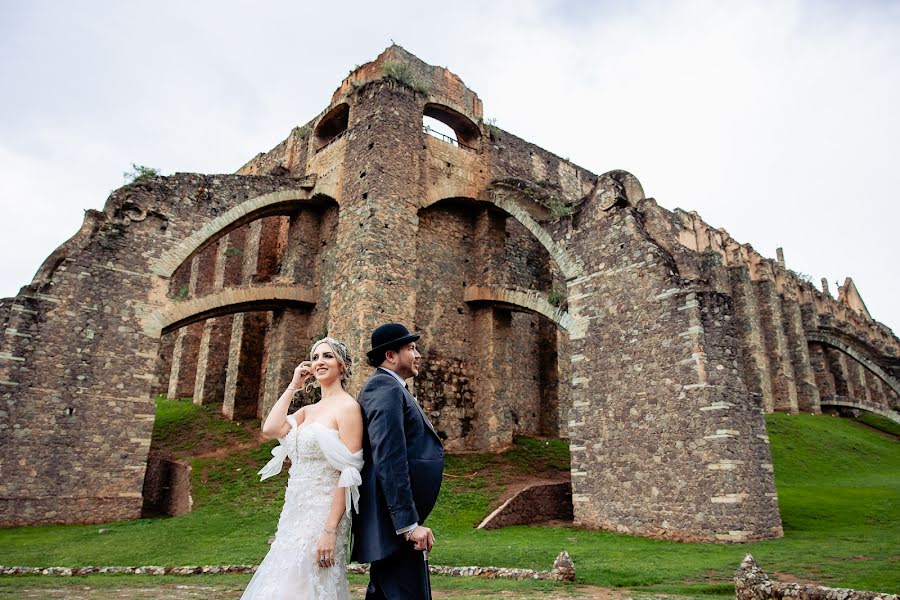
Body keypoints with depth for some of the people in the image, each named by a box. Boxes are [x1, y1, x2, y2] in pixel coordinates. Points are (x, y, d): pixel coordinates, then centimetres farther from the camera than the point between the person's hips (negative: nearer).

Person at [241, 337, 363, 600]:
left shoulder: (347, 406, -11)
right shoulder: (307, 411, 12)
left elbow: (348, 474, -16)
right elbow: (271, 428, -5)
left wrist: (330, 530, -20)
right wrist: (293, 387, 2)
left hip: (323, 513, -7)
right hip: (296, 512, 7)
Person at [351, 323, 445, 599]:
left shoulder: (384, 387, 17)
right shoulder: (387, 389, -15)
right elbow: (389, 461, -23)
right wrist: (409, 523, -23)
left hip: (395, 522, 11)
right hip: (397, 524, -11)